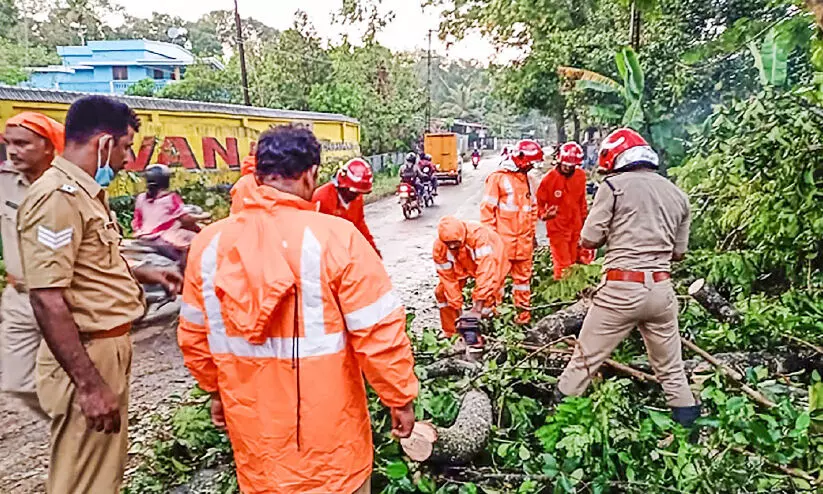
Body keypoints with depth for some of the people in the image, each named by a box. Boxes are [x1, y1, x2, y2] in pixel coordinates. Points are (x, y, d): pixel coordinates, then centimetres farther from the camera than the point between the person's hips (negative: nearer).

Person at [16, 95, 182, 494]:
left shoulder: (87, 192, 11)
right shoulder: (58, 196, -19)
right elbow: (47, 299, -25)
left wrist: (142, 274, 14)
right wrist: (89, 385, -25)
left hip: (109, 348, 10)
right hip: (86, 356, -10)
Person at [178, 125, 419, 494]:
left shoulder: (209, 243, -6)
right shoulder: (334, 237, -19)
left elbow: (194, 335, 6)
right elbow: (378, 331, -16)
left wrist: (215, 389, 21)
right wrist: (400, 397, -2)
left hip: (252, 421, 4)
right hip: (326, 422, -3)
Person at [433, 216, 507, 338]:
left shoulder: (479, 235, -44)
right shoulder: (439, 248, -30)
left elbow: (485, 272, -47)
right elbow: (448, 279, -22)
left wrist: (477, 309, -49)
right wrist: (459, 313, -23)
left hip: (490, 262, -3)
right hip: (462, 265, 4)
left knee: (489, 297, -18)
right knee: (441, 292, -5)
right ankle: (451, 334, 7)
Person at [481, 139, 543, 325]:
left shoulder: (527, 179, 14)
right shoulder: (498, 178, -7)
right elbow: (487, 208, -8)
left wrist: (532, 233, 20)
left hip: (524, 240, 7)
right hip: (503, 240, -6)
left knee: (523, 276, 13)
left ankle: (524, 309, 23)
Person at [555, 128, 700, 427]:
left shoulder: (614, 186, -4)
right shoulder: (678, 195, 12)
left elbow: (588, 240, -5)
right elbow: (679, 252, 16)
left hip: (621, 289, -5)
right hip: (661, 289, 5)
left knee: (584, 360, 8)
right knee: (671, 368, 20)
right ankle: (689, 424, 28)